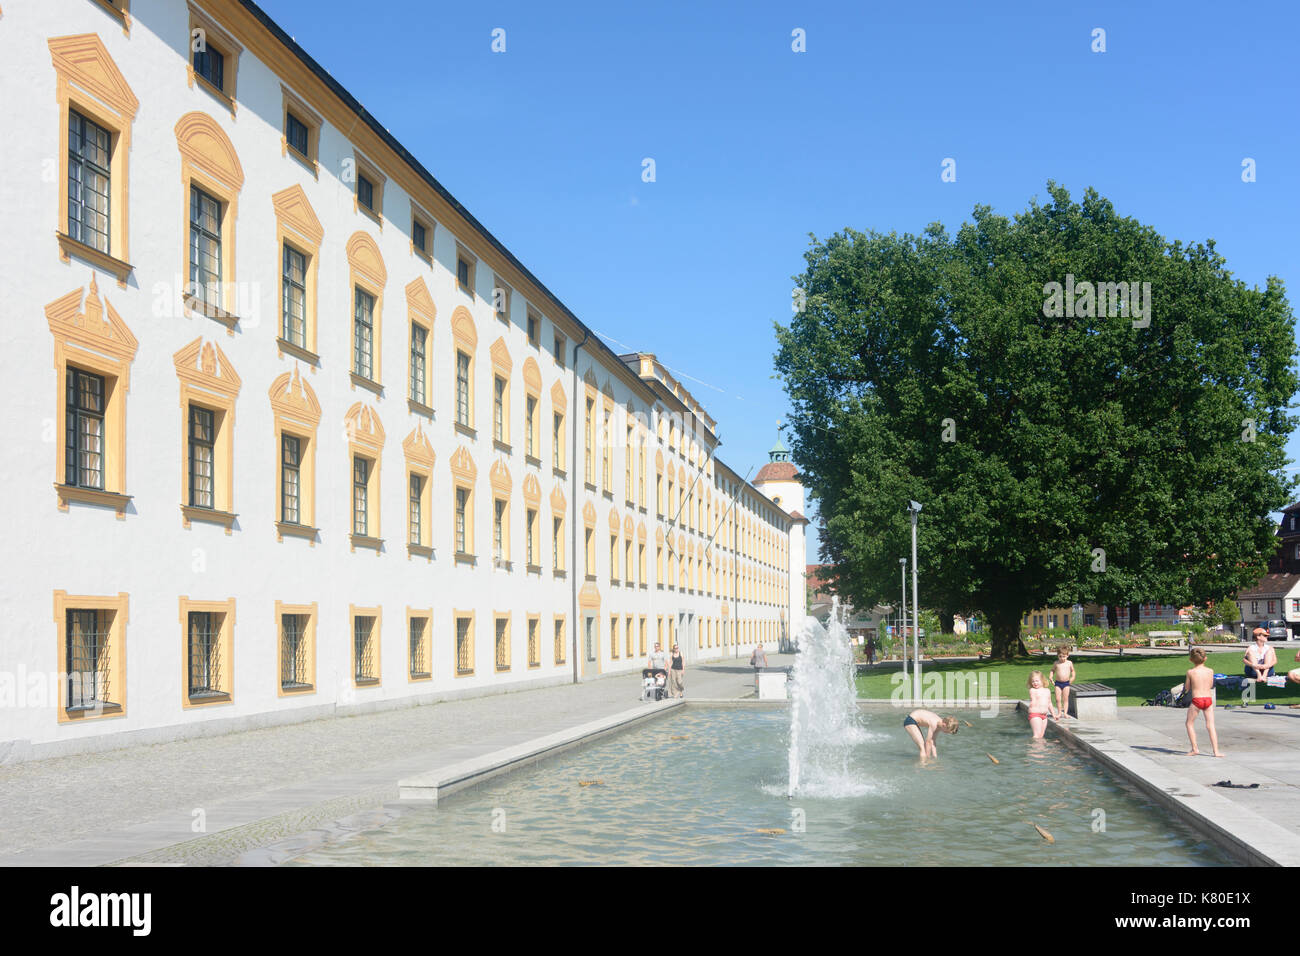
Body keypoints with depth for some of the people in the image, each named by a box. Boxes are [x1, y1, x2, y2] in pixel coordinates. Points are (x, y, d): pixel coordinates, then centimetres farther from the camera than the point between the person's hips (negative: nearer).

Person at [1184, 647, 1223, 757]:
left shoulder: (1190, 672, -4)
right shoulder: (1210, 671, 3)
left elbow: (1187, 688, 5)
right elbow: (1210, 686, 16)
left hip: (1196, 699, -3)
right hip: (1209, 698, 3)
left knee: (1190, 723, 13)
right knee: (1210, 725, 5)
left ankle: (1194, 749, 9)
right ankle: (1216, 751, 0)